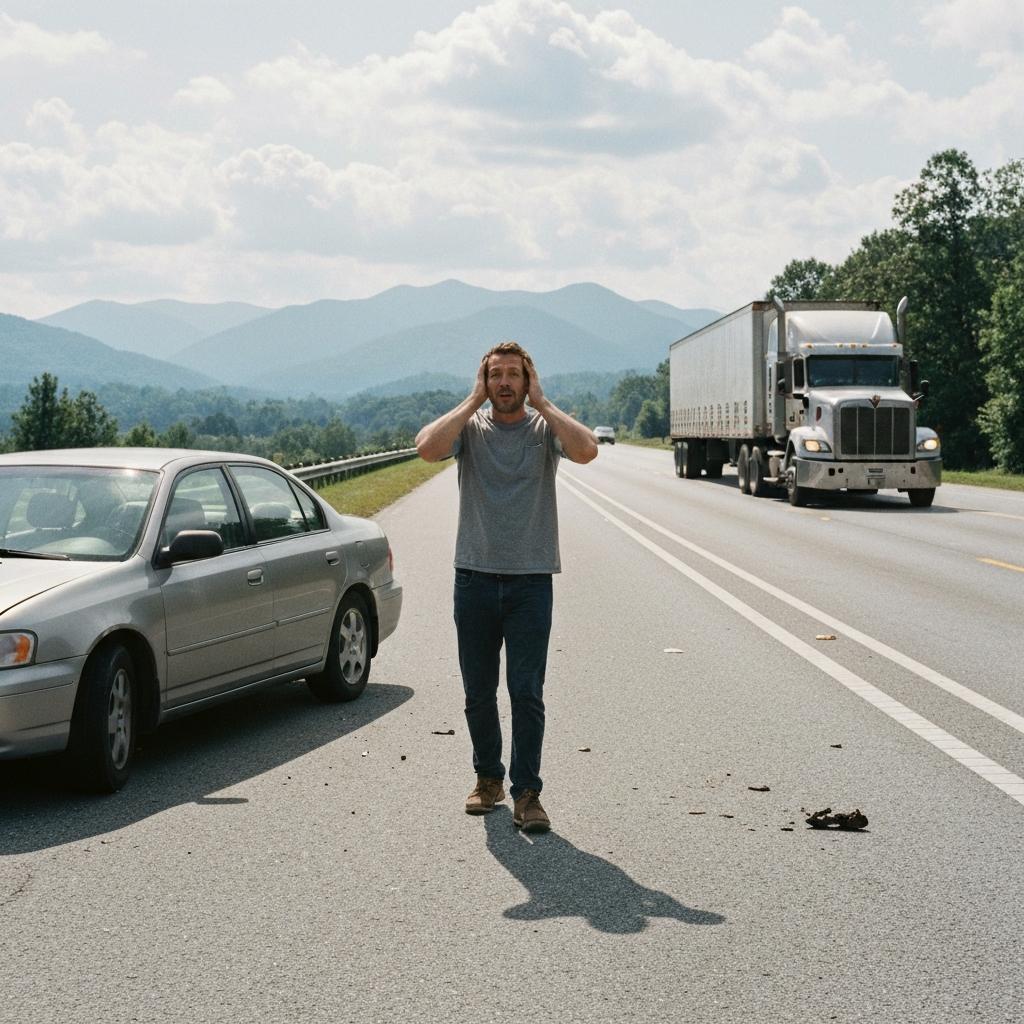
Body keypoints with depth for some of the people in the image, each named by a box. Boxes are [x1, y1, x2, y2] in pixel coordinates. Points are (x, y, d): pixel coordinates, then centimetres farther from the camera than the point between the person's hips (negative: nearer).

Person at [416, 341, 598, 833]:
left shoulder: (545, 427, 2)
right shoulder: (469, 426, 4)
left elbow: (586, 450, -20)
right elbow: (427, 447, -17)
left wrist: (541, 402, -10)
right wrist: (474, 401, -9)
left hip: (530, 578, -2)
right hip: (475, 576, 2)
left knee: (527, 692, -4)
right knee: (478, 693, 11)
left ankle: (526, 793, 2)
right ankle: (488, 778, 28)